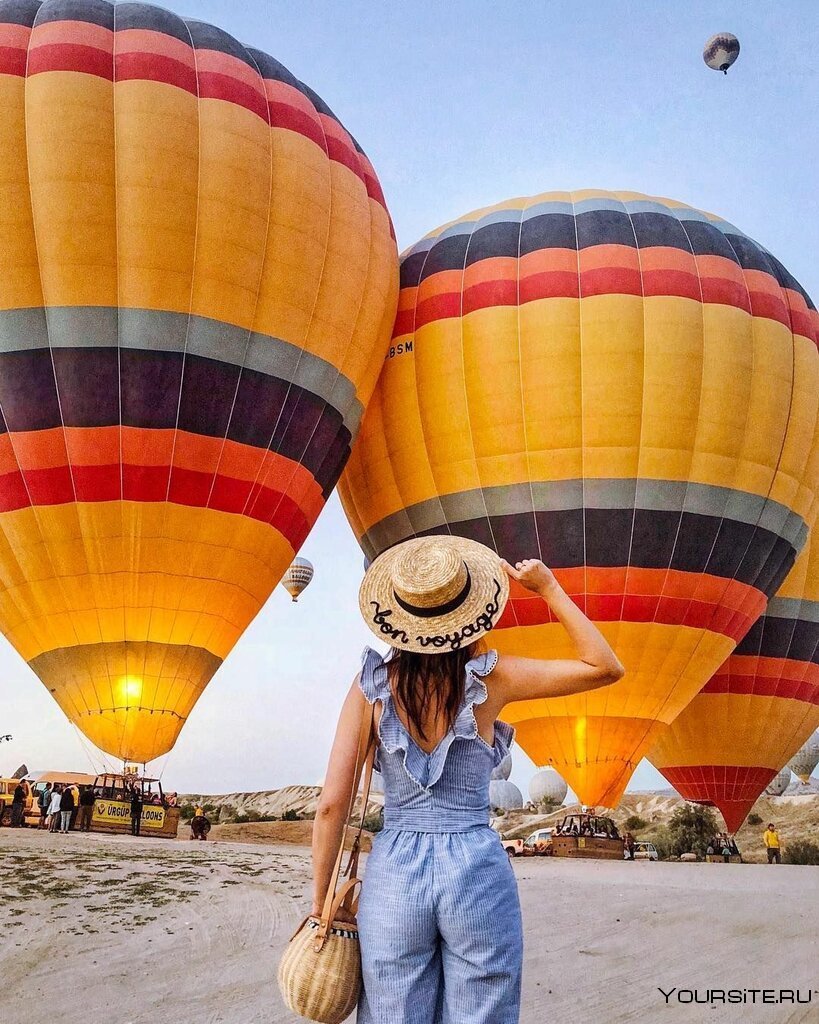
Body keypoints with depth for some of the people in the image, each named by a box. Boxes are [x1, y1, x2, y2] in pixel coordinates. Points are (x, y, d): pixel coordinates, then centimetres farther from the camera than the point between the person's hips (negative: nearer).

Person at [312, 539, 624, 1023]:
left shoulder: (371, 684, -5)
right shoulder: (489, 677, -8)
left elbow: (332, 803, -6)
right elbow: (606, 668, 2)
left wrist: (322, 901, 5)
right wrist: (549, 588, 1)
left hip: (393, 875, 1)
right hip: (479, 874, -1)